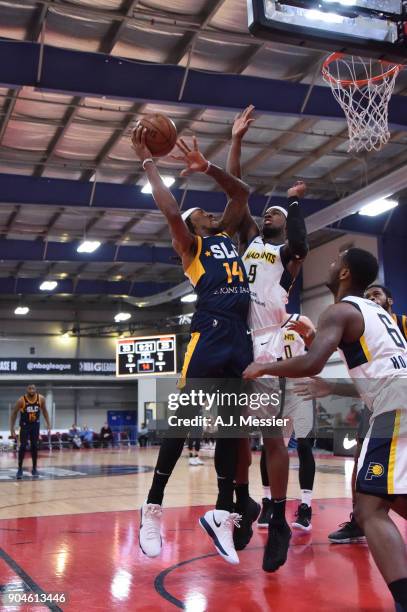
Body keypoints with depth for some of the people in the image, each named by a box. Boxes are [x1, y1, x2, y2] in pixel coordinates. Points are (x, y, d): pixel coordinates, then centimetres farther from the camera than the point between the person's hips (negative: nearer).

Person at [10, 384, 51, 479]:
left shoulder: (41, 399, -14)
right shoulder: (21, 400, -21)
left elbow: (44, 411, 3)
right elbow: (14, 413, -10)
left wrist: (48, 424, -1)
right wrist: (12, 428, -12)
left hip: (35, 425, 2)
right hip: (25, 425, -2)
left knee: (34, 447, 4)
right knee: (23, 446, -9)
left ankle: (34, 469, 15)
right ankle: (20, 469, 2)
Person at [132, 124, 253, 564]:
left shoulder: (227, 234, 27)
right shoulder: (189, 243, 9)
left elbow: (241, 193, 28)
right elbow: (170, 210, -7)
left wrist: (207, 168, 18)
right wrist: (147, 163, 0)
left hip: (240, 337, 6)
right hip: (209, 334, -6)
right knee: (183, 421, -7)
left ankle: (222, 514, 13)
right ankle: (152, 508, 2)